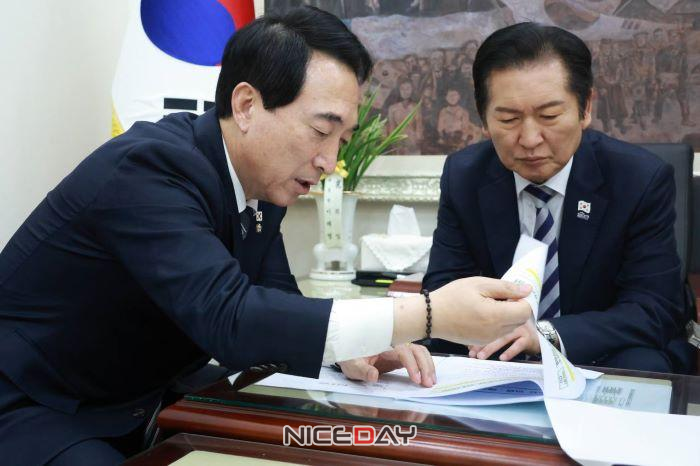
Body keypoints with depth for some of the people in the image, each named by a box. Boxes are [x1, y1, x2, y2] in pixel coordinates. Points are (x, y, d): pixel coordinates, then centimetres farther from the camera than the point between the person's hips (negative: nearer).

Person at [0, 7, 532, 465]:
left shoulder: (262, 180, -2)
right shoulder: (149, 164, -26)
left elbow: (275, 304, 5)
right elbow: (227, 318, -36)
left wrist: (350, 350, -16)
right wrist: (427, 315, -38)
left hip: (140, 404, 7)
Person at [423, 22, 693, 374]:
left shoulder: (642, 180, -13)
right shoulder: (462, 177, -6)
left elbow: (655, 309, -16)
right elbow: (443, 290, -5)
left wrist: (549, 334, -33)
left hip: (607, 358, 0)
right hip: (496, 357, 1)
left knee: (641, 365, -33)